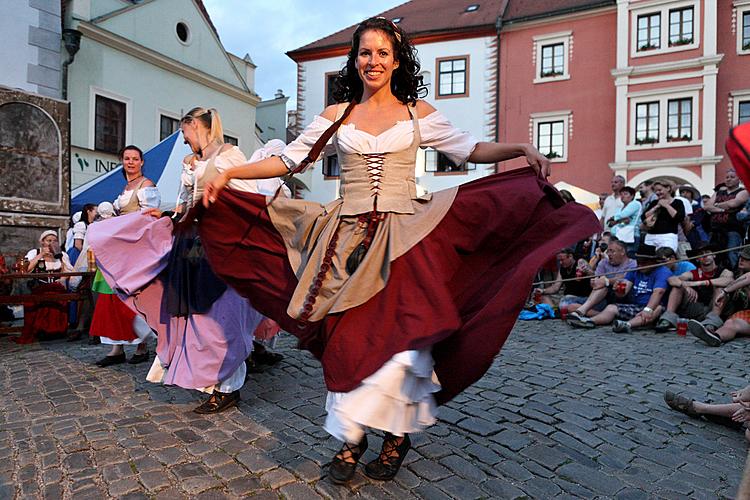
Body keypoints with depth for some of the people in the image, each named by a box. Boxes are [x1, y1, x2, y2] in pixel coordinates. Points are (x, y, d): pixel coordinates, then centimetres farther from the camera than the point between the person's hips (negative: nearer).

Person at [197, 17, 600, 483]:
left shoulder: (418, 112, 9)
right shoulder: (337, 114, 12)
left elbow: (469, 150, 8)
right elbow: (289, 159, 11)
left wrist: (522, 149, -6)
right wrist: (229, 174, 5)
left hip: (402, 237, -1)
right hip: (348, 238, 2)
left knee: (399, 334, -10)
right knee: (346, 337, 1)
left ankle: (396, 434, 13)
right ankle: (353, 439, 18)